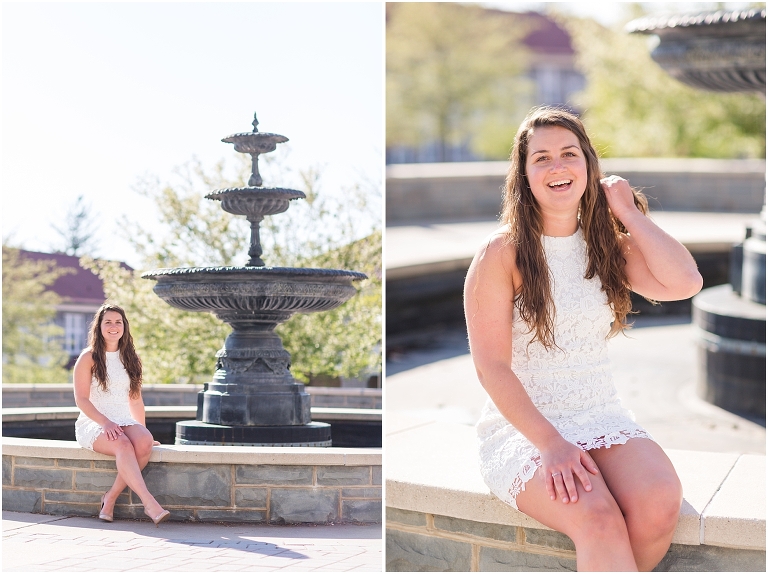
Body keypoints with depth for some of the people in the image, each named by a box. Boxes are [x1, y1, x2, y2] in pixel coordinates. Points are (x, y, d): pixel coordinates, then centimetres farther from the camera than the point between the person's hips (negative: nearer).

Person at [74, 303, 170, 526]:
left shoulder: (129, 358, 15)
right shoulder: (89, 357, 0)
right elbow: (81, 399, -7)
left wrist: (142, 429, 9)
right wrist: (105, 422, -20)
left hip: (124, 422, 4)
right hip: (93, 424, -4)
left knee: (144, 441, -31)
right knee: (123, 445, -36)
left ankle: (111, 498, -22)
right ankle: (149, 503, -45)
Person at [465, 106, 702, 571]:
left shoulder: (608, 244, 10)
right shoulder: (501, 253, -3)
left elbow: (684, 283, -8)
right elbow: (491, 365, -8)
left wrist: (628, 212, 0)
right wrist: (551, 444, -19)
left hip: (601, 418, 4)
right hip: (522, 424, -4)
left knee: (660, 504, -26)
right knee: (599, 519, -33)